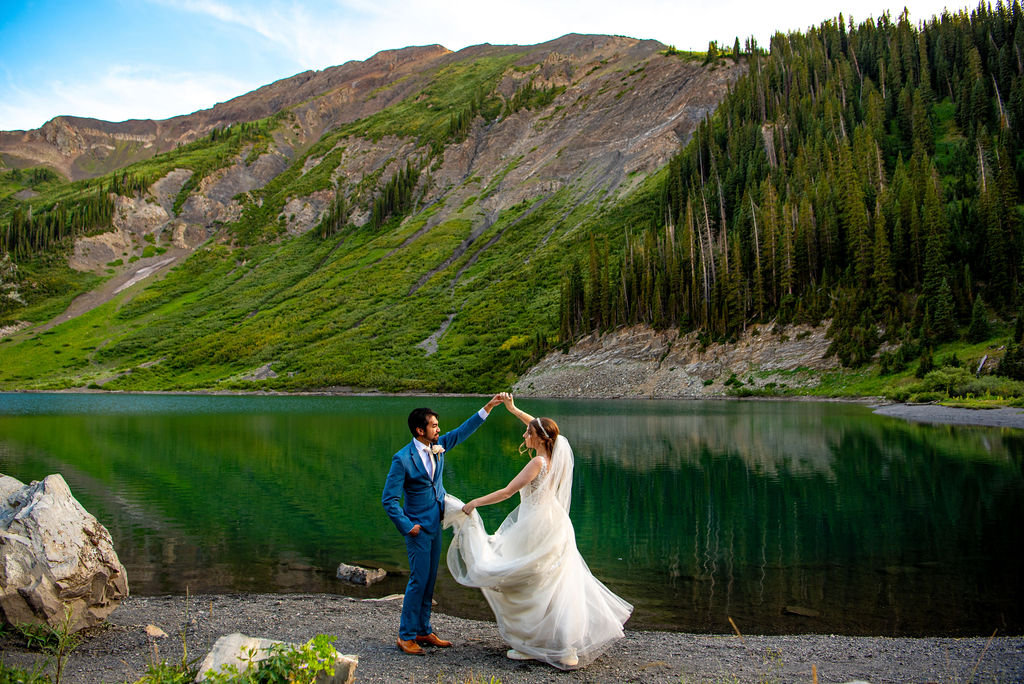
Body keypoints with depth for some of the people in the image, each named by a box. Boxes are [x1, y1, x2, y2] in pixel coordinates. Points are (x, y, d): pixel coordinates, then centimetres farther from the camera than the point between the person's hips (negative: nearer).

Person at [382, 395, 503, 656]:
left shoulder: (438, 446, 2)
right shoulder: (403, 458, -17)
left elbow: (463, 430, 10)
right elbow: (389, 499, -15)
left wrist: (488, 407, 5)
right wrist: (407, 526, -15)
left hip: (435, 525, 7)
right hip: (418, 528, -7)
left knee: (430, 580, 12)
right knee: (419, 580, -4)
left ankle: (423, 631, 23)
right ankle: (406, 635, 9)